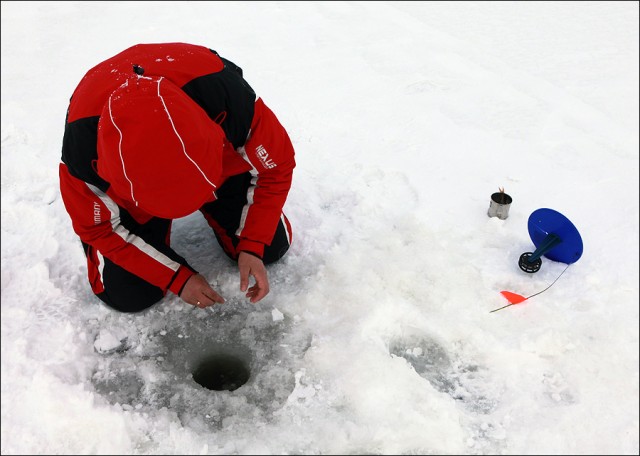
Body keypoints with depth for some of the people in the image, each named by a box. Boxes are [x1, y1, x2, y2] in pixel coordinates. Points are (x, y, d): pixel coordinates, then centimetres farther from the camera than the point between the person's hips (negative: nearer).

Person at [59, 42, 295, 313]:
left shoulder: (225, 93, -39)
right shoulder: (82, 138, -37)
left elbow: (276, 167, -20)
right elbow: (99, 228, -18)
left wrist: (252, 247, -25)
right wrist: (177, 279, -19)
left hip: (222, 167, 1)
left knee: (271, 246, -4)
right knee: (128, 295, -9)